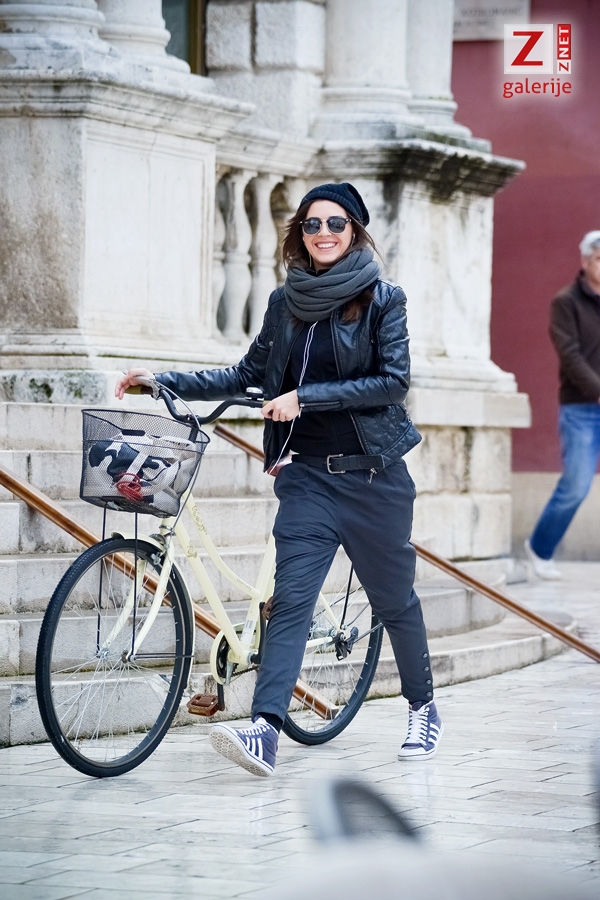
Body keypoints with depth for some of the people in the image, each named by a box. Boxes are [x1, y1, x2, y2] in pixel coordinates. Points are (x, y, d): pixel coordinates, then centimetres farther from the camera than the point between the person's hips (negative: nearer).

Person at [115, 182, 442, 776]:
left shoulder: (382, 298, -3)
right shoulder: (286, 302, 9)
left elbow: (394, 381, -12)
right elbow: (249, 375, 14)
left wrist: (306, 396, -17)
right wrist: (166, 381, 6)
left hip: (373, 475, -2)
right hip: (309, 475, 2)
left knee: (393, 597, 11)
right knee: (291, 599, -12)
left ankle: (423, 709, 32)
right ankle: (265, 732, -23)